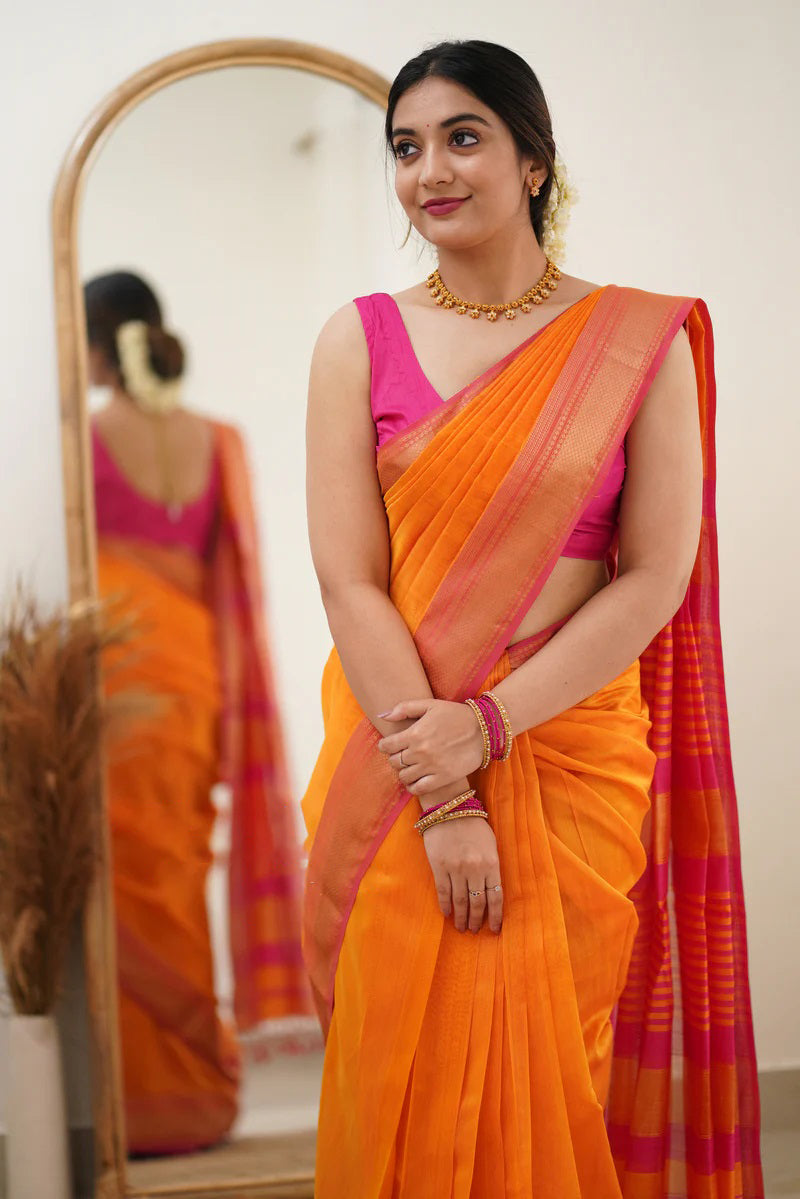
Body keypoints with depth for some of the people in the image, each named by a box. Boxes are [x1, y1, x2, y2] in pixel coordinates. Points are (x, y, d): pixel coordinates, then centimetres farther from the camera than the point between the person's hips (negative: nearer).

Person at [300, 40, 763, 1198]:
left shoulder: (640, 341, 0)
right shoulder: (361, 340, 1)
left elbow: (657, 577, -5)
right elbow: (346, 575, -6)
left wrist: (486, 725, -15)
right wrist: (439, 794, -14)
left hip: (573, 749, 0)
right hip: (399, 760, 1)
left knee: (554, 1073, 7)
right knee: (410, 1073, 6)